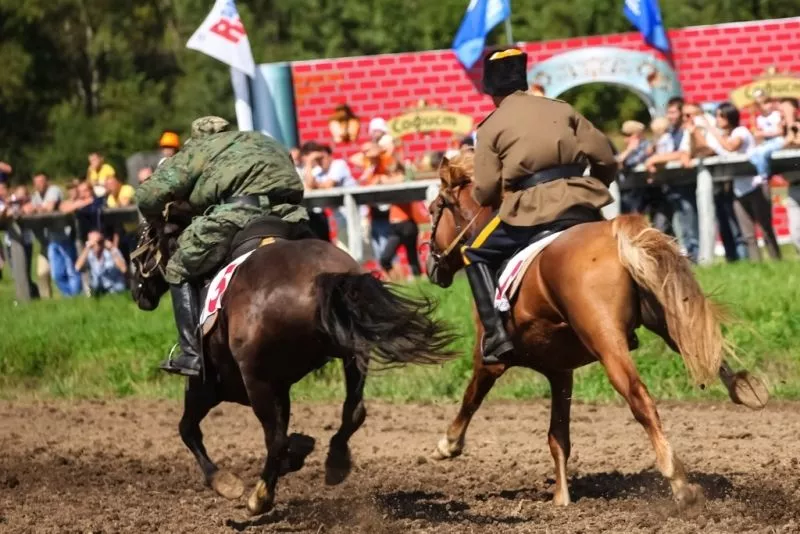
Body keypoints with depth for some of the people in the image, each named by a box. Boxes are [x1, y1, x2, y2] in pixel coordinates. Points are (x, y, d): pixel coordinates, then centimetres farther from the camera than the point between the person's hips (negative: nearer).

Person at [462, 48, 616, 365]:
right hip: (582, 203, 4)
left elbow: (485, 191, 2)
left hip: (532, 208, -4)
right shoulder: (562, 109, 18)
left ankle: (496, 335, 0)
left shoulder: (492, 126, 8)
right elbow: (605, 159, 13)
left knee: (475, 254, 17)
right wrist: (594, 187, 32)